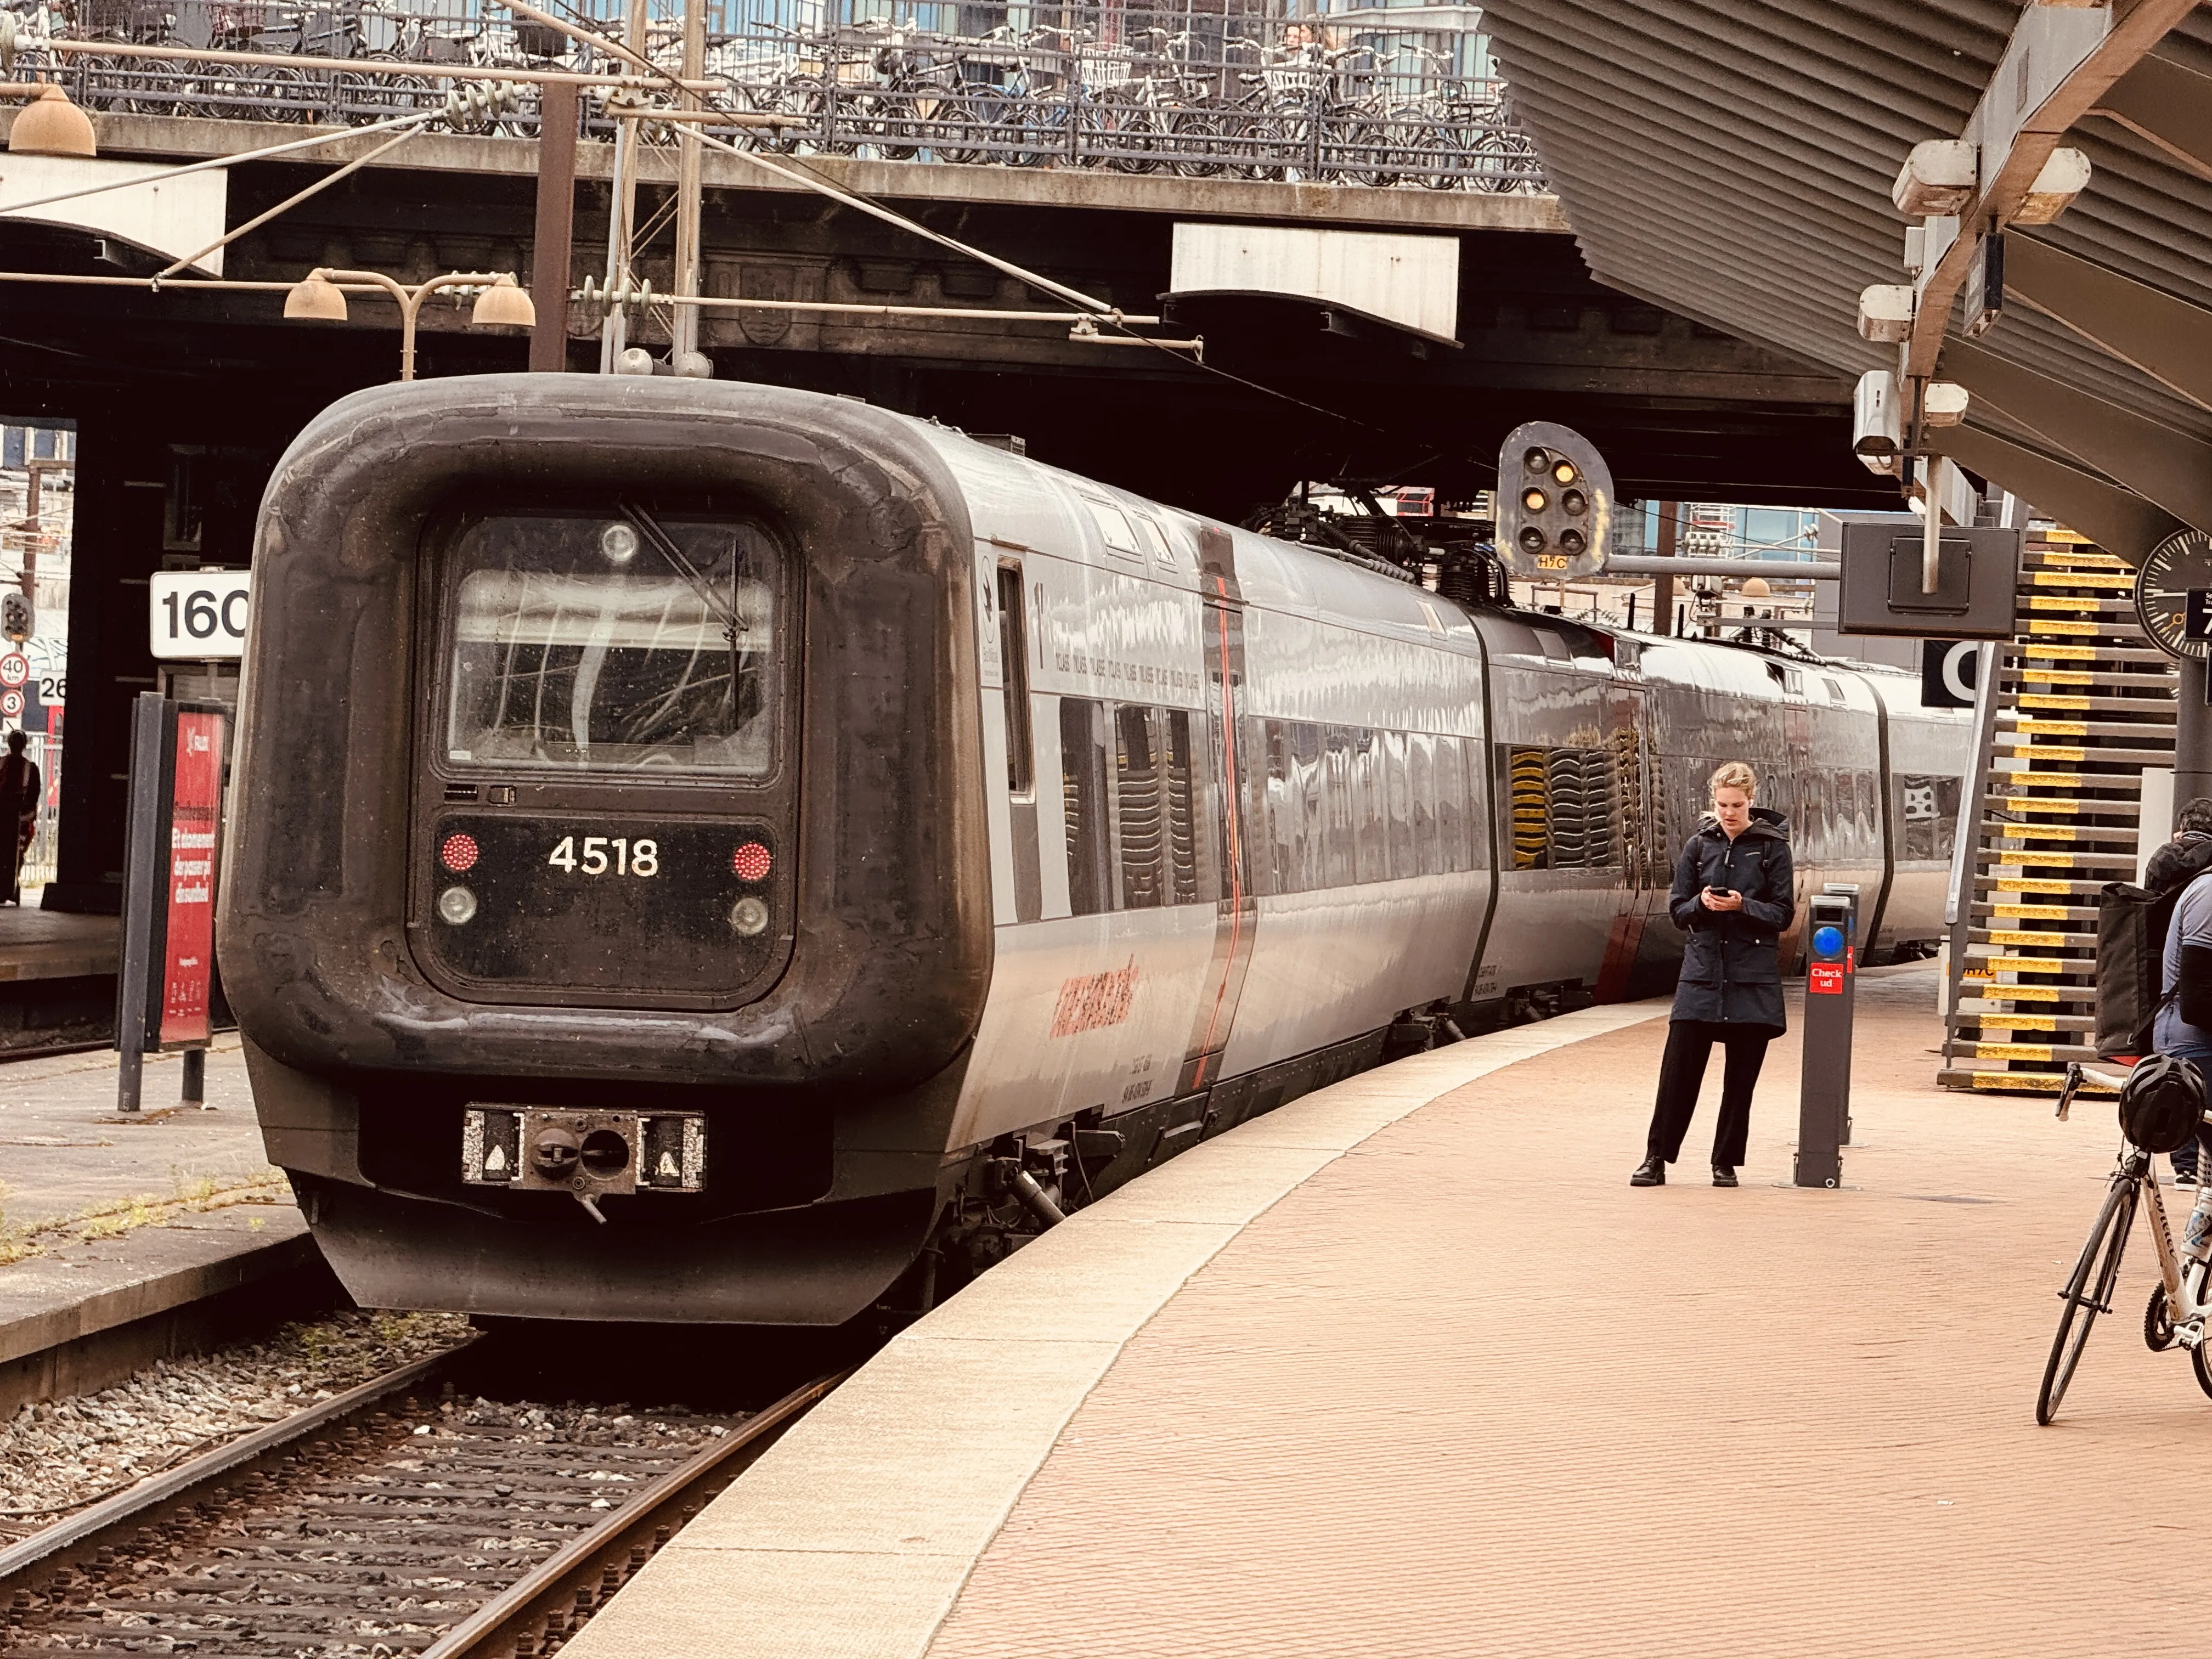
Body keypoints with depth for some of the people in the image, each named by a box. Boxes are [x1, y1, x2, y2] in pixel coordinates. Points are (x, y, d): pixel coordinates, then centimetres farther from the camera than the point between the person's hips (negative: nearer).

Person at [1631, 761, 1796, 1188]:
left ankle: (1727, 1163, 11)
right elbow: (1677, 910, 9)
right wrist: (1701, 904, -12)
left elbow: (1783, 914, -1)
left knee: (1741, 1077, 2)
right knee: (1679, 1069, -4)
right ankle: (1656, 1159, 1)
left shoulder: (1772, 847, 0)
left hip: (1752, 980, -2)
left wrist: (1742, 906, -17)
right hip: (1702, 972, 2)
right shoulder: (1699, 845, 7)